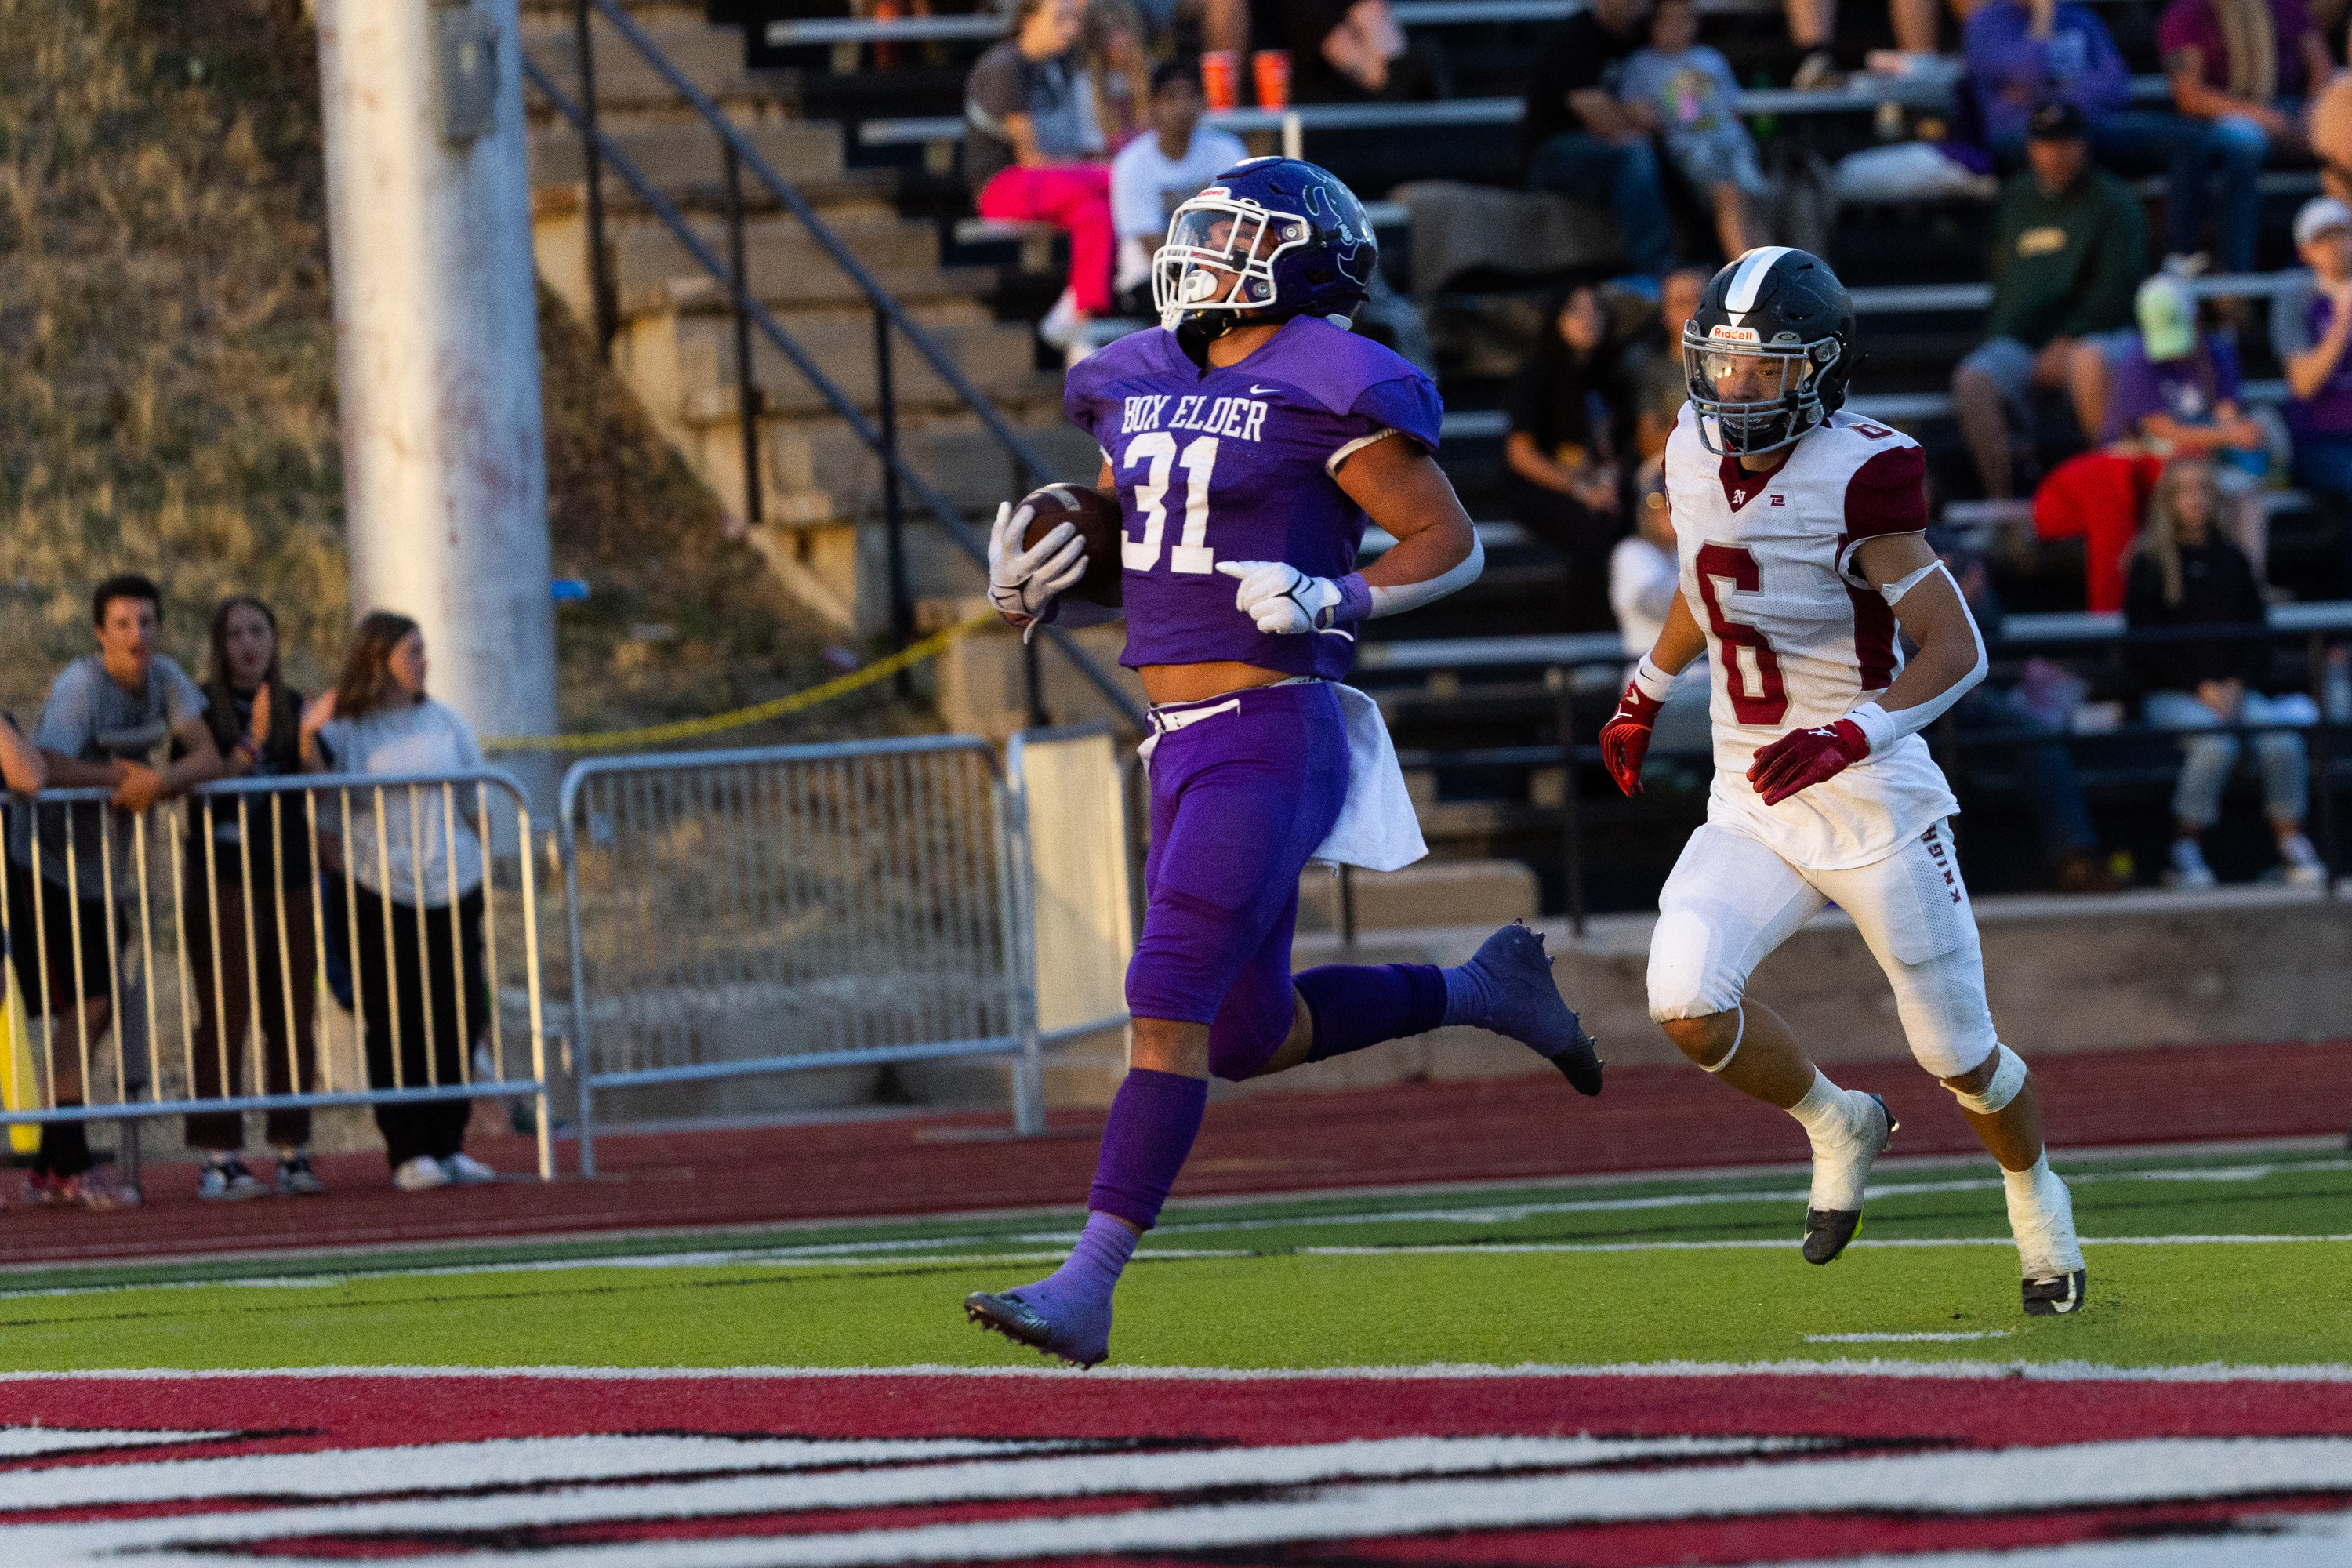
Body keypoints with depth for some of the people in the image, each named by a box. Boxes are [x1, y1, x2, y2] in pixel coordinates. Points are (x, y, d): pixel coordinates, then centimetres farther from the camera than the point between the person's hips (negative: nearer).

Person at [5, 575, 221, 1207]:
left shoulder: (164, 679, 0)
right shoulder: (80, 686, -21)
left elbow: (208, 758, -6)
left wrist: (160, 781, -26)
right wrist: (124, 779, -25)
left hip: (99, 866, 8)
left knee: (97, 1011, 11)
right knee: (86, 1005, -13)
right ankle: (70, 1163, -9)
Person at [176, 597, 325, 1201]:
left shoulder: (295, 708, 13)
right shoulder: (203, 708, 1)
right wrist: (240, 759, -21)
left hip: (289, 877, 4)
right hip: (222, 876, -4)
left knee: (292, 1018, 3)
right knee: (224, 1018, -7)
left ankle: (293, 1151, 8)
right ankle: (218, 1157, -6)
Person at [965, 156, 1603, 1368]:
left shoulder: (1326, 393, -10)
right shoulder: (1145, 385, 12)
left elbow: (1452, 546, -6)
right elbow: (1111, 560, 23)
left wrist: (1330, 601, -20)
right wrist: (1031, 591, 2)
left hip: (1273, 737, -9)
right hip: (1185, 747, 9)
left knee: (1169, 1001, -17)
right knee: (1251, 1034, 16)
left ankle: (1087, 1288, -19)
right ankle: (1481, 993, 38)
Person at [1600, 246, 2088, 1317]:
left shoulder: (1857, 476, -20)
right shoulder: (1697, 458, -1)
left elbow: (1955, 650, -20)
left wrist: (1851, 736, -34)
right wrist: (1644, 695, 29)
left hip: (1877, 808, -5)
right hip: (1750, 814, 5)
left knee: (1957, 1054, 7)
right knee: (1687, 1002, -20)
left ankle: (2037, 1198, 41)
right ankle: (1837, 1130, 9)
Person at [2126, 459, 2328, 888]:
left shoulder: (2231, 560, 16)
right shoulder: (2149, 563, 4)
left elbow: (2257, 634, 14)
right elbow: (2145, 644, -2)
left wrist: (2237, 685, -5)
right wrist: (2200, 689, -12)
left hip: (2233, 688, 4)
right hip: (2172, 693, -3)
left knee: (2282, 739, -26)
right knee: (2216, 743, -34)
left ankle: (2292, 845, -17)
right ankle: (2186, 855, -24)